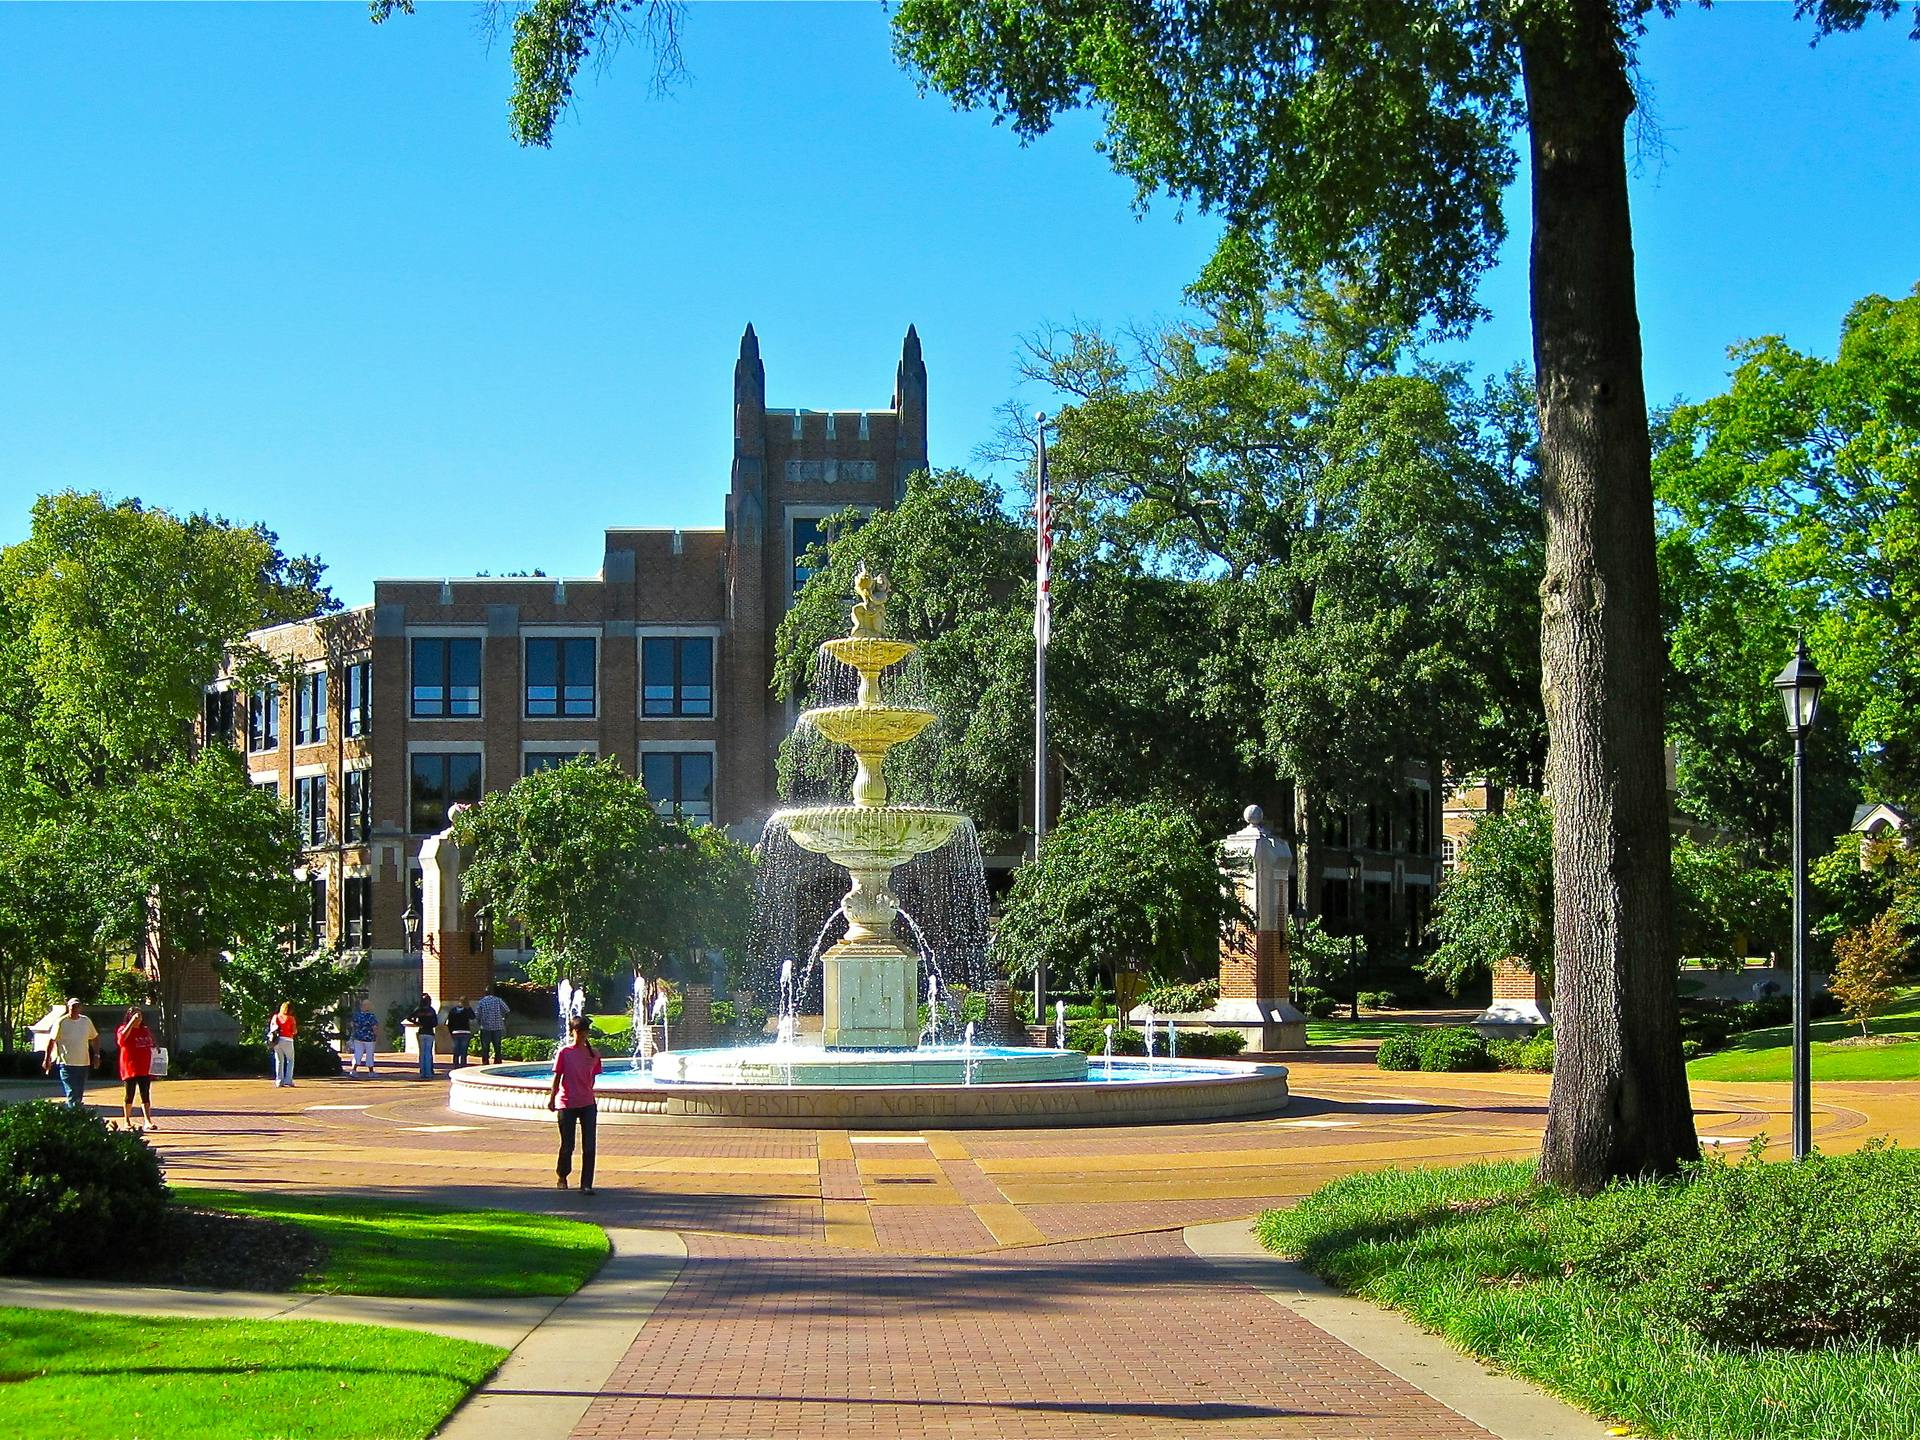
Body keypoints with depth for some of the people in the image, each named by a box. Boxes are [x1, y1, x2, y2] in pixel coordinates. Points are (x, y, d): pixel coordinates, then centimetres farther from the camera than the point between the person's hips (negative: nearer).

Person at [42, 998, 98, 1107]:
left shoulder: (86, 1021, 7)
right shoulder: (61, 1022, -6)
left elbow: (95, 1037, 16)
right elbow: (51, 1040, -3)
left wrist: (96, 1055, 8)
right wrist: (47, 1059, -5)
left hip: (83, 1063, 5)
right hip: (66, 1063, -5)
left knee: (79, 1096, 10)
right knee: (72, 1095, -12)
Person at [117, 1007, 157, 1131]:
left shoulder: (146, 1031, 15)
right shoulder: (124, 1028, -3)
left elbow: (151, 1046, 26)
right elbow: (122, 1036, -28)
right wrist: (132, 1022, -28)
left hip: (145, 1069, 5)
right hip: (130, 1068, -5)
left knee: (146, 1095, -1)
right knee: (129, 1095, 3)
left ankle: (147, 1121, -4)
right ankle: (126, 1121, 15)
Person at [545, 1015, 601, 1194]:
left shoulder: (592, 1053, 4)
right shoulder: (564, 1052, -4)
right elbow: (557, 1077, -1)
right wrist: (552, 1098, -3)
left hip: (588, 1104, 2)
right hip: (567, 1104, -2)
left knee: (589, 1147, -5)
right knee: (567, 1145, 5)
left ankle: (586, 1185, -2)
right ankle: (563, 1175, 31)